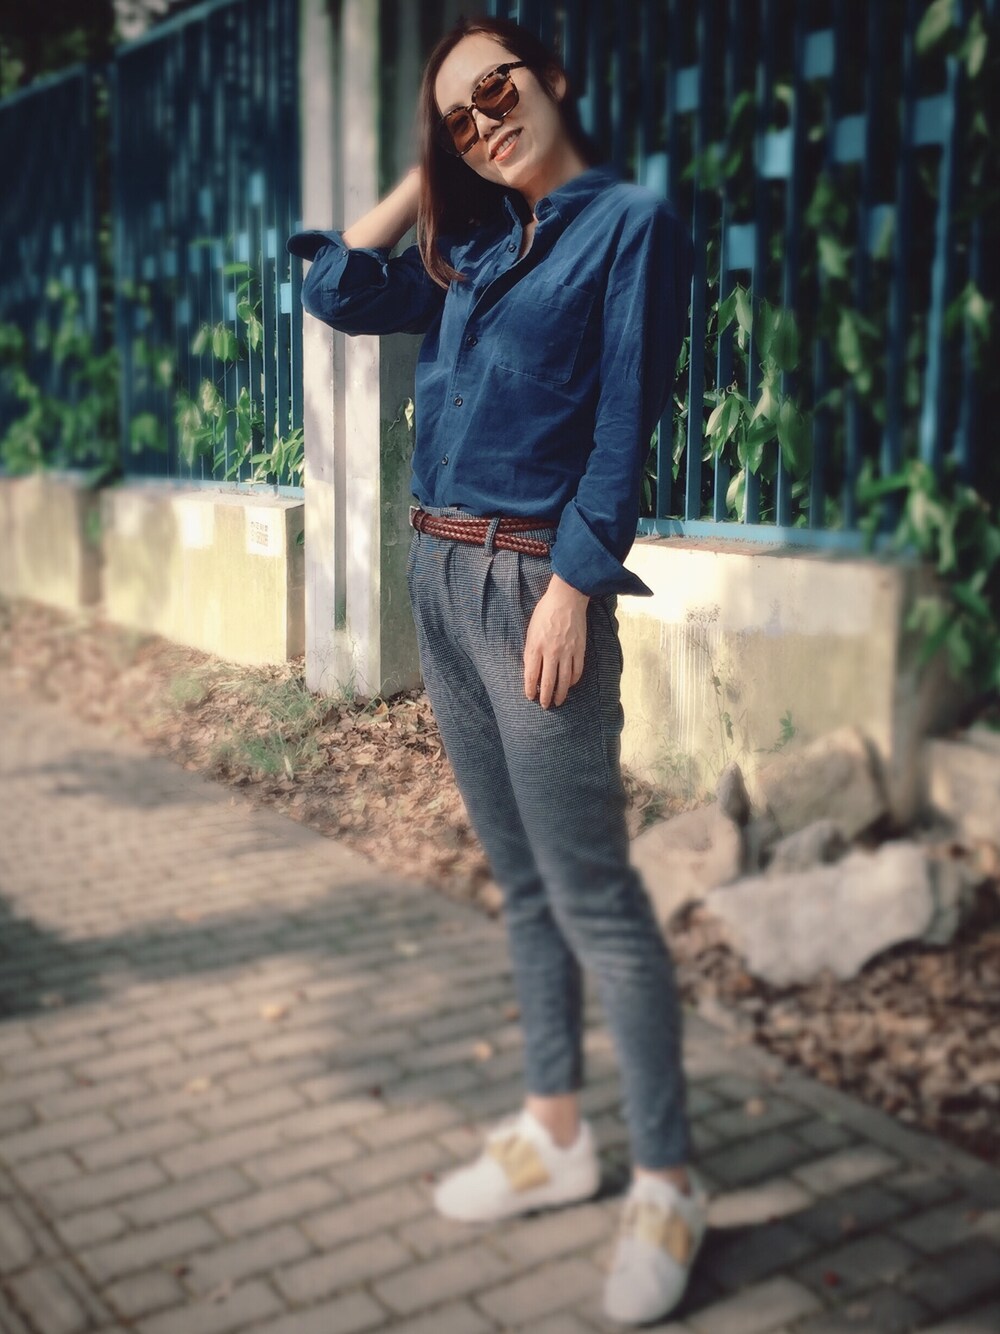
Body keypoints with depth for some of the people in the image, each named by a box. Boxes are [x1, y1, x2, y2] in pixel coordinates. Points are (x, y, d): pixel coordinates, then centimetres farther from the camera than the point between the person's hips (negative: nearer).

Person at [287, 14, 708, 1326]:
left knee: (591, 895, -4)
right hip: (438, 575, 7)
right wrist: (427, 177, 17)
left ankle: (668, 1183, 9)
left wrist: (572, 591, -16)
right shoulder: (475, 245, 18)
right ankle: (554, 1133, 26)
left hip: (534, 582, -7)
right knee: (524, 882, 13)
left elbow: (625, 424, -10)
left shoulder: (632, 221, -2)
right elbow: (341, 291, 19)